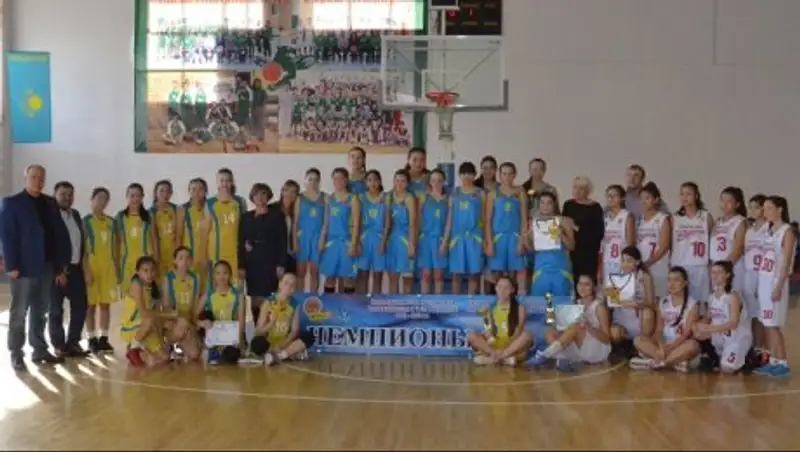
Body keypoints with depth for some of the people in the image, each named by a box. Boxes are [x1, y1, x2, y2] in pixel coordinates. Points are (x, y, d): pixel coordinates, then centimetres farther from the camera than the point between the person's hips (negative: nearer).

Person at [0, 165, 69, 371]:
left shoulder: (50, 203, 12)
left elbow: (58, 235, 10)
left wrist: (60, 266, 4)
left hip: (46, 266, 5)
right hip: (24, 267, -5)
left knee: (40, 311, 11)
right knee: (19, 312, 3)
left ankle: (40, 350, 20)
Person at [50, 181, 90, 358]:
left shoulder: (76, 215, 14)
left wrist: (81, 263, 12)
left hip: (76, 268, 7)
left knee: (80, 305, 9)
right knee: (56, 309, 3)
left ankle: (73, 342, 20)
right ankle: (59, 345, 11)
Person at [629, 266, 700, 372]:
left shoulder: (692, 304, -4)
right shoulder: (663, 303, 9)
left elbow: (687, 333, -12)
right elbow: (659, 330, 2)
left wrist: (669, 348, -24)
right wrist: (661, 347, -20)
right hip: (664, 344, 4)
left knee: (692, 345, -38)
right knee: (639, 340, -19)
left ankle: (654, 362, -30)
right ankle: (676, 362, -30)